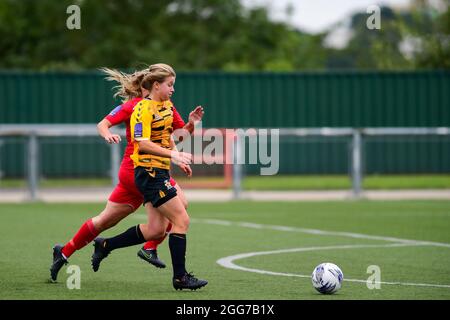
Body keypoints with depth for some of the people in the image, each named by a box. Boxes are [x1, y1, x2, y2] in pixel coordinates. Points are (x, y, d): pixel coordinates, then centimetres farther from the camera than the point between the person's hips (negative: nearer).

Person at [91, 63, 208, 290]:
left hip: (160, 172, 9)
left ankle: (105, 245, 20)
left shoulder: (167, 106, 15)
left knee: (155, 230, 6)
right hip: (148, 171, -9)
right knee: (181, 220, -10)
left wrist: (178, 157, 17)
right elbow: (143, 144, -23)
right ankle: (180, 277, -5)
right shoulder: (144, 109, -14)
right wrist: (173, 155, -28)